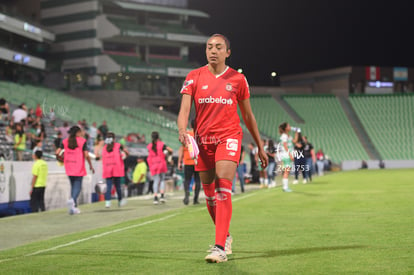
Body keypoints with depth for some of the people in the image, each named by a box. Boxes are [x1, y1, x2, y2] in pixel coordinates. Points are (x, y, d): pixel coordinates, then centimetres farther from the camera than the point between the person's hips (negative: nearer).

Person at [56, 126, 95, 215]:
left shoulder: (65, 141, 6)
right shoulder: (82, 141, -4)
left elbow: (57, 152, -1)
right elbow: (86, 155, -10)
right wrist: (91, 165, 1)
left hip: (69, 168, 4)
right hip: (79, 168, -4)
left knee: (73, 186, 15)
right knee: (78, 186, -2)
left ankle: (74, 207, 14)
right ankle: (72, 200, -31)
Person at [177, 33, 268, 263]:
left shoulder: (238, 79, 4)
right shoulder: (194, 77, 3)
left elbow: (248, 115, 12)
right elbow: (184, 109, -7)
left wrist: (260, 147, 15)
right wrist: (182, 130, -28)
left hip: (229, 136, -2)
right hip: (202, 139, 3)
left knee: (223, 188, -18)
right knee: (209, 194, 10)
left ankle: (220, 248, -21)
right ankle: (225, 237, 32)